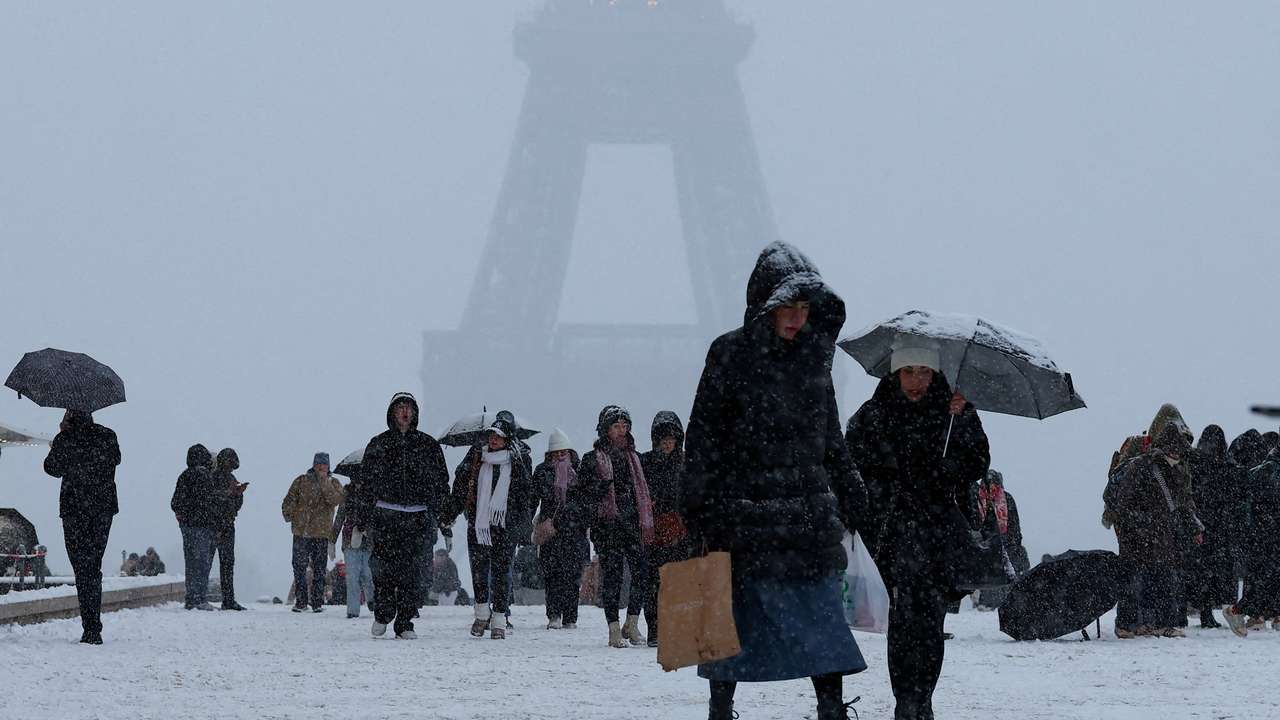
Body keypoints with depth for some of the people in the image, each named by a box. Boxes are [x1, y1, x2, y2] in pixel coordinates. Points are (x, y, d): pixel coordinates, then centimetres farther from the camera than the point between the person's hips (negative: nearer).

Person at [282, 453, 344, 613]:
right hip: (301, 532, 0)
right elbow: (289, 500, 8)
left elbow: (336, 500, -12)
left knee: (319, 570, 2)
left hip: (322, 533, 0)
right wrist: (289, 515, -7)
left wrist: (324, 483, -15)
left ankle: (317, 602, 8)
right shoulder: (302, 481, 7)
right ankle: (300, 601, 8)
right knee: (299, 567, 0)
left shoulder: (333, 484, 7)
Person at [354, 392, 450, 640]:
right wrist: (362, 518, 7)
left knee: (410, 572, -4)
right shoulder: (378, 444, 9)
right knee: (384, 568, -8)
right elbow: (366, 482, 11)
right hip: (385, 516, 0)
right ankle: (382, 616, 11)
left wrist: (442, 515, 5)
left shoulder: (428, 445, 10)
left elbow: (441, 482, 13)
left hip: (416, 517, 0)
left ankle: (405, 623, 0)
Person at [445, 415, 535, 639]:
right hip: (477, 523, 2)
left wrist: (525, 527, 4)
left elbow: (526, 495, 6)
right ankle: (482, 612, 22)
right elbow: (460, 485, 11)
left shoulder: (520, 459, 1)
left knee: (501, 570, -2)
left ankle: (499, 621, 2)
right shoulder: (477, 455, 5)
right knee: (478, 568, 5)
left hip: (506, 525, -2)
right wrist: (450, 513, 6)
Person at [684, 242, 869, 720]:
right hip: (743, 508, -3)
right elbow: (704, 436, -5)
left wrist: (849, 492, 20)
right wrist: (698, 510, -10)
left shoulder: (814, 353, 9)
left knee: (822, 610, -4)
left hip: (809, 508, 4)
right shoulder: (730, 354, -5)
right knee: (735, 610, 3)